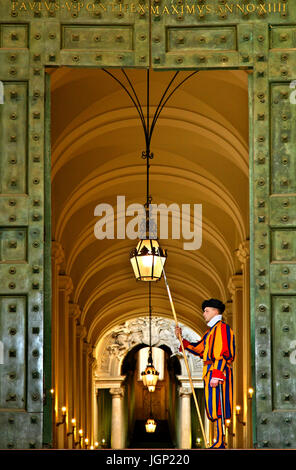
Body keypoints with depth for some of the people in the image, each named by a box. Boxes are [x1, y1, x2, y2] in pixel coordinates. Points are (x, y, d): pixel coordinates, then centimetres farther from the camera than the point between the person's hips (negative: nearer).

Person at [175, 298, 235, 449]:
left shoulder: (222, 327, -9)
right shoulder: (211, 330, 22)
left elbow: (224, 353, -18)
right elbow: (198, 349, 23)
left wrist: (216, 375, -24)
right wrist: (182, 339, 17)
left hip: (218, 373, -10)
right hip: (210, 373, 10)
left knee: (217, 406, -11)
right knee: (214, 407, 9)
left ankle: (220, 443, -13)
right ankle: (219, 441, 12)